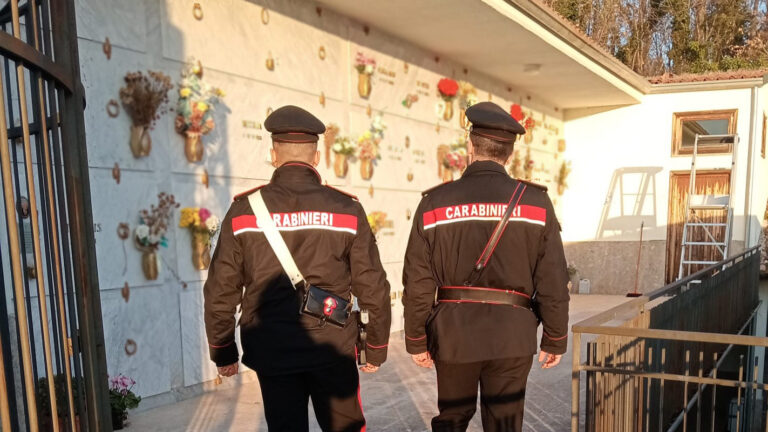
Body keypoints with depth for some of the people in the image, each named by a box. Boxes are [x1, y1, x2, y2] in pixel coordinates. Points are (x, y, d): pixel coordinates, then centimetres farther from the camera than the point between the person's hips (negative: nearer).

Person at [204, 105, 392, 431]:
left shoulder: (244, 210, -5)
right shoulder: (346, 209, -6)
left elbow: (220, 291, -2)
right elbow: (373, 288, -5)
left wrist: (223, 352, 11)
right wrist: (377, 349, 8)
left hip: (272, 353, 1)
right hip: (333, 349, 0)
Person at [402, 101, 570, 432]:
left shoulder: (435, 203, -5)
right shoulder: (535, 202, -5)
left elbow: (418, 283, -4)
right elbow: (553, 282, -5)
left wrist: (416, 340, 7)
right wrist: (555, 340, 6)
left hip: (455, 333, 1)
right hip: (512, 336, 0)